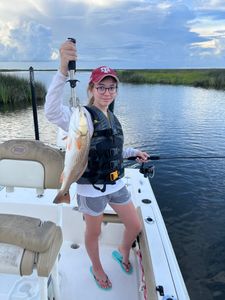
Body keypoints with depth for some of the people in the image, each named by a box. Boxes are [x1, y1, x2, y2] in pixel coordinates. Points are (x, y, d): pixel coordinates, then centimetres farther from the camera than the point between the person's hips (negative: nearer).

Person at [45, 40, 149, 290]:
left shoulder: (111, 117, 7)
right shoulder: (84, 116, -18)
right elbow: (53, 113, -41)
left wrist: (134, 152, 13)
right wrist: (63, 70, -51)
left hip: (116, 184, 7)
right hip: (91, 189, -7)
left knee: (135, 226, 18)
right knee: (94, 233, 17)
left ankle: (122, 253, 51)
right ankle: (97, 269, 48)